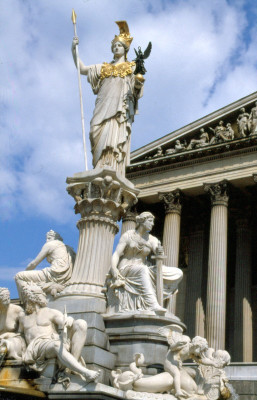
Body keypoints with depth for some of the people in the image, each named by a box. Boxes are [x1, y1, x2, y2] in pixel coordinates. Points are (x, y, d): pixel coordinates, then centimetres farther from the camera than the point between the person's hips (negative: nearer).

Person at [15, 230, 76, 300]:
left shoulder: (50, 244, 8)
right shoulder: (66, 248, 28)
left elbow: (33, 264, 9)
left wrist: (25, 272, 26)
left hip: (55, 275, -8)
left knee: (19, 276, -5)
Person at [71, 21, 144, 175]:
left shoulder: (132, 67, 16)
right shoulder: (104, 67, 26)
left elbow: (137, 91, 6)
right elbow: (82, 69, 22)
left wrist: (139, 82, -17)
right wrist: (74, 50, 10)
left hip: (121, 110, -3)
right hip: (103, 109, 3)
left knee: (115, 141, -19)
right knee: (100, 140, -12)